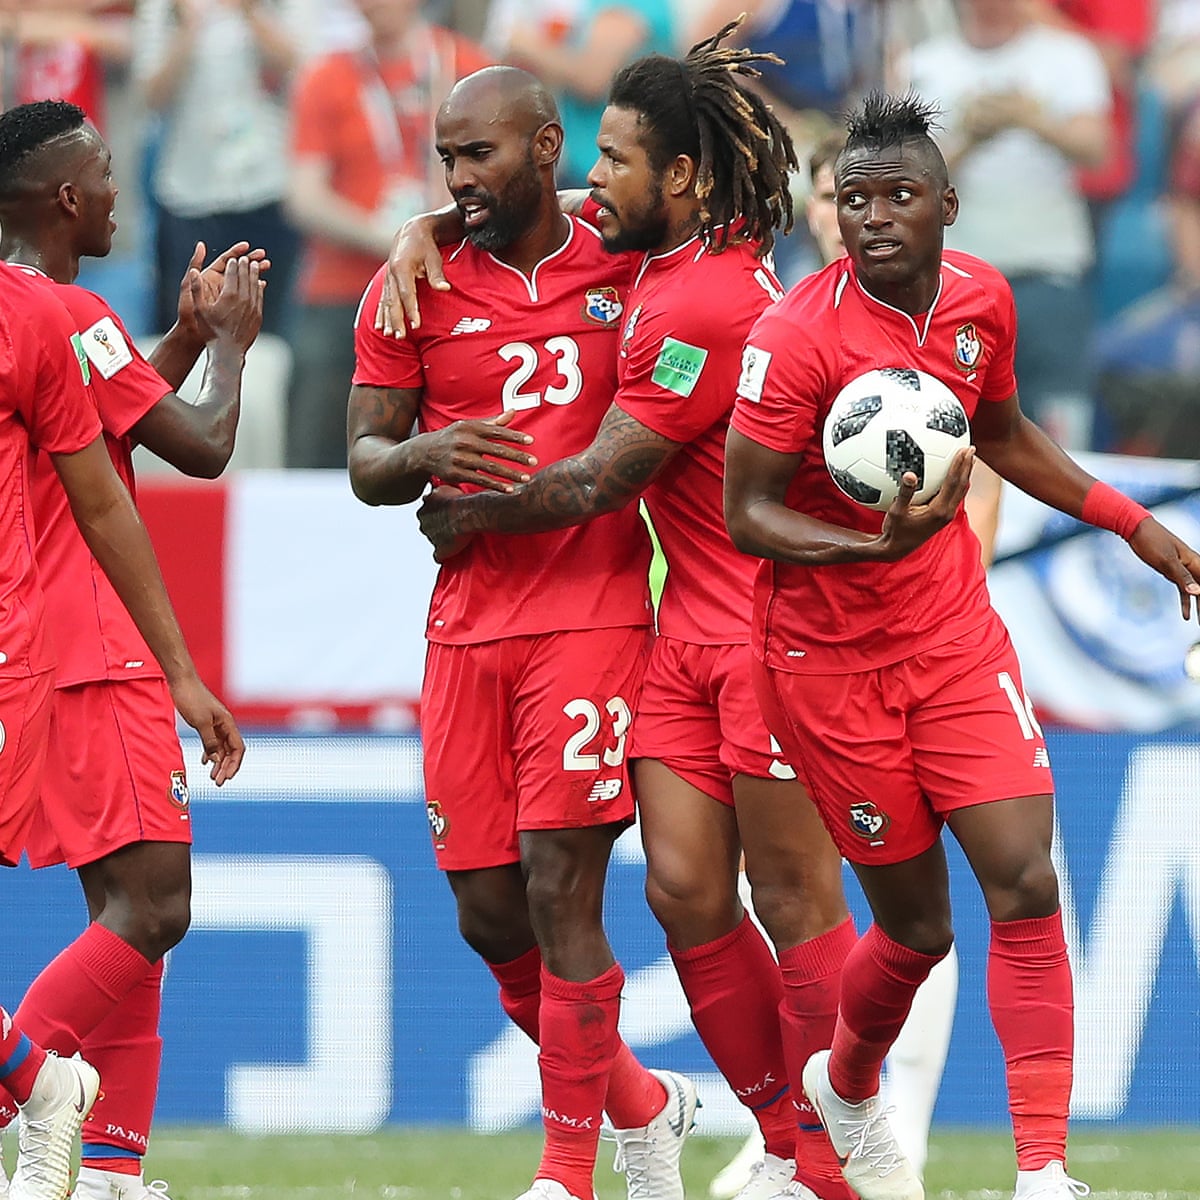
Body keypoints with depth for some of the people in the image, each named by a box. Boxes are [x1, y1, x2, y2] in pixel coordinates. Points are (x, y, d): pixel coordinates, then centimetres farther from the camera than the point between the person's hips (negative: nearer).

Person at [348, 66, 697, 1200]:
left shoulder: (626, 272, 4)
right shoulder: (413, 293, 7)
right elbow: (365, 464, 6)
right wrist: (424, 455, -15)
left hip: (593, 607, -3)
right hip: (467, 624, 3)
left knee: (558, 886, -12)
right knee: (488, 913, 3)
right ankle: (642, 1105, 26)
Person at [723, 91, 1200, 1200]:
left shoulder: (981, 299, -1)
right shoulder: (799, 337, -20)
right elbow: (746, 513, -17)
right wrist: (874, 547, -33)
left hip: (955, 631, 4)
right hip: (832, 656, -4)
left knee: (1025, 882, -11)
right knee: (916, 926, 3)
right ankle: (848, 1087, 37)